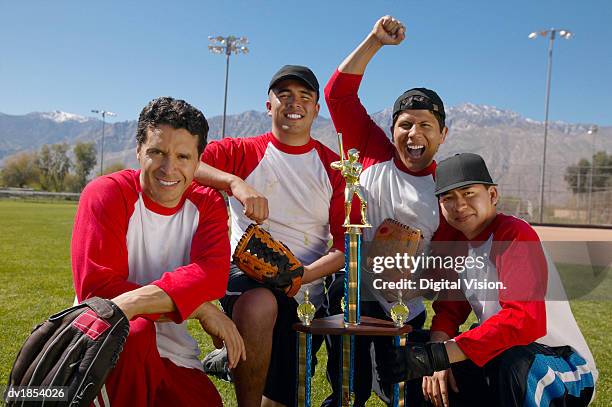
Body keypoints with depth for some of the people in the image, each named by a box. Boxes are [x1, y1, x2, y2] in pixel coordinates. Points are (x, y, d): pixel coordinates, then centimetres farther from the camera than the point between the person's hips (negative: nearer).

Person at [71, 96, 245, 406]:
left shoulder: (208, 204, 2)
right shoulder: (106, 194, -9)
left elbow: (212, 273, -16)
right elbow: (96, 288, -19)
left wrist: (135, 300, -33)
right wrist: (200, 308, -22)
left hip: (173, 356, 3)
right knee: (136, 331, -33)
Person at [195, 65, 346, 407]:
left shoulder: (334, 168, 5)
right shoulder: (243, 152, 2)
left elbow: (346, 244, 0)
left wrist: (306, 273, -18)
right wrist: (235, 182, -32)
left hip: (302, 292, 3)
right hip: (244, 273, -2)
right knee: (259, 304, -37)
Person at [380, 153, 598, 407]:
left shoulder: (517, 236, -20)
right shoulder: (457, 243, 5)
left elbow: (525, 321, -33)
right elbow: (448, 309, 7)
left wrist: (437, 355, -36)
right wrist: (436, 363, -14)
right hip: (500, 355, 7)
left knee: (515, 363, -37)